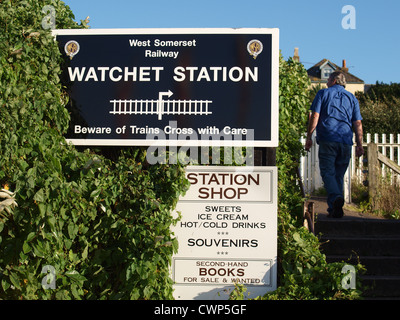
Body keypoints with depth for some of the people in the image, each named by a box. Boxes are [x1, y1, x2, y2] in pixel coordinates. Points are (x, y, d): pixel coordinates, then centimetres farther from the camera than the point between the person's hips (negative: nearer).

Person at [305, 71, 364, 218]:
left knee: (328, 173, -5)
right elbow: (358, 123, 11)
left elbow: (315, 116, -1)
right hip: (346, 142, 4)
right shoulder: (352, 97, 18)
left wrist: (309, 137, 1)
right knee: (339, 175, 10)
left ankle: (336, 197, -31)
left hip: (327, 140, -3)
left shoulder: (323, 93, 9)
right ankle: (334, 209, 8)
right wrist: (360, 144, 10)